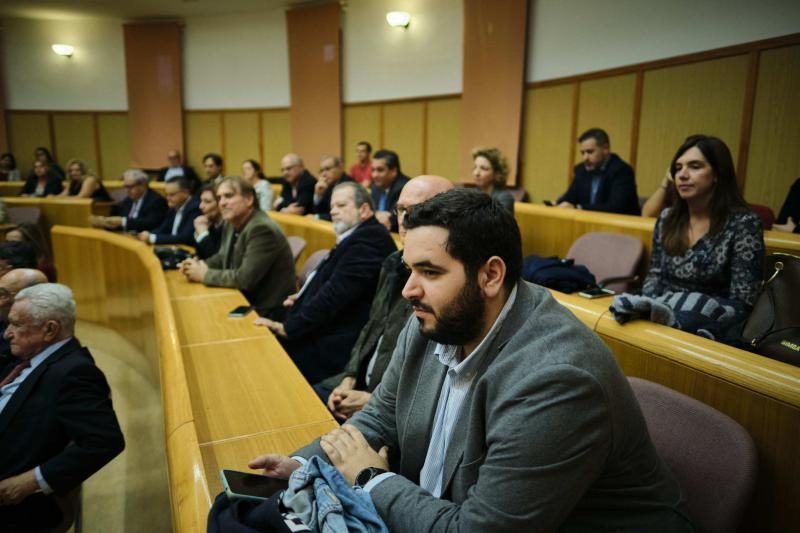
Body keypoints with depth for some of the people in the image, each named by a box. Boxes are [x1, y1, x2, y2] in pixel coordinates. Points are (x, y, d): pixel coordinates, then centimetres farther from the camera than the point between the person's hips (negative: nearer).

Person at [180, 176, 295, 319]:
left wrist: (205, 274, -15)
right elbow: (222, 257, 19)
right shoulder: (231, 223, 5)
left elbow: (245, 278, -27)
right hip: (245, 302, 8)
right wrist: (199, 265, -1)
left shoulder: (263, 229, -23)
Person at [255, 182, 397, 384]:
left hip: (334, 348, -9)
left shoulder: (369, 240, -15)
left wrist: (288, 328, -18)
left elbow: (337, 292, -21)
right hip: (325, 334, 9)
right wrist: (304, 299, 6)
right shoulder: (355, 238, 16)